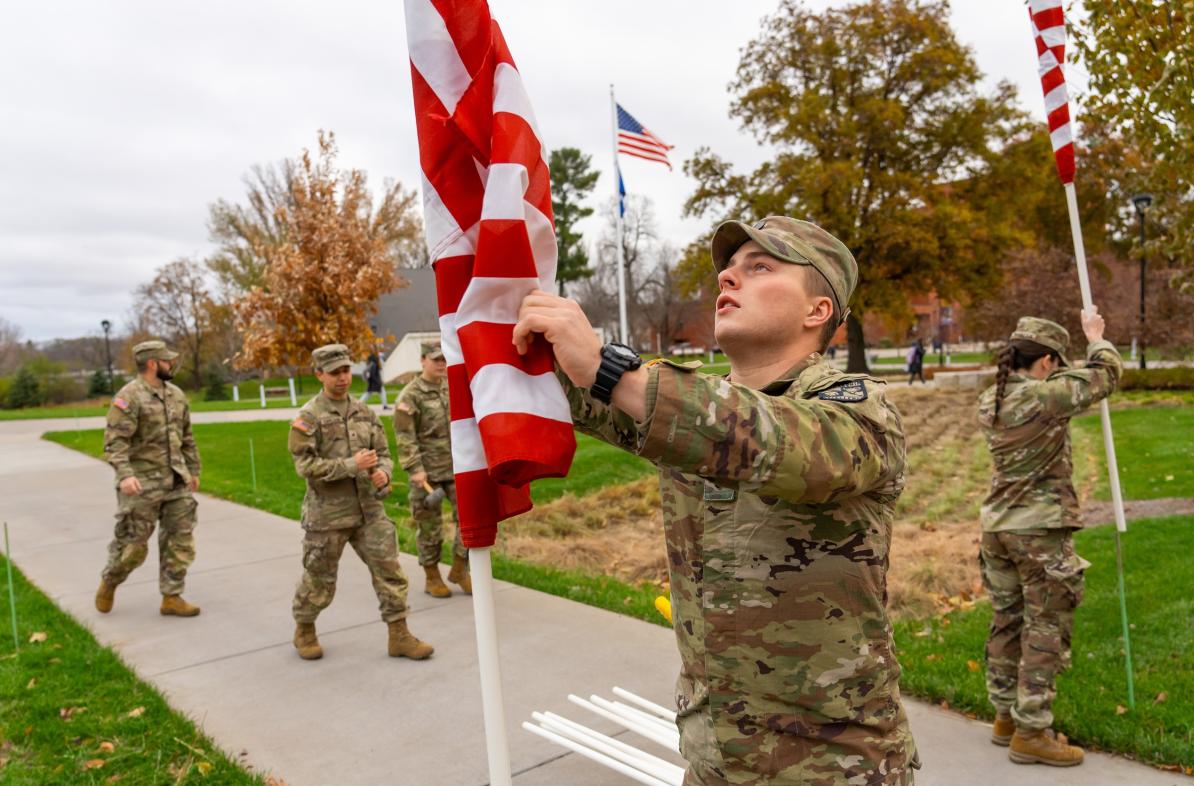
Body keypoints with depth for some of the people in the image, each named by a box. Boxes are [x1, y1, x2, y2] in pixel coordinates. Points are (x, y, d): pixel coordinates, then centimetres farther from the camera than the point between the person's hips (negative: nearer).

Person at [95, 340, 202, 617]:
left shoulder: (176, 395, 10)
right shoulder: (129, 396, -12)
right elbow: (115, 441, -19)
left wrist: (193, 470, 19)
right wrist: (124, 474, -31)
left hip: (177, 483, 6)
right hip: (142, 485, -6)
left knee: (180, 541, 4)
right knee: (132, 544, 4)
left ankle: (172, 598, 13)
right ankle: (109, 583, 32)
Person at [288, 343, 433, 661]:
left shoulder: (365, 413, 8)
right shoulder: (308, 417, -8)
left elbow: (383, 454, 10)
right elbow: (305, 465, -15)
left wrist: (382, 472, -12)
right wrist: (351, 465, -22)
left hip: (369, 509, 4)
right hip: (327, 514, -4)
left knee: (389, 570, 0)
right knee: (319, 580, 10)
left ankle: (399, 636, 10)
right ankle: (304, 631, 35)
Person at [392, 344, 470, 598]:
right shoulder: (410, 396, -9)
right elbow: (404, 436, -13)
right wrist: (415, 469, -19)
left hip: (457, 468, 5)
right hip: (427, 472, -5)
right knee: (429, 527, 6)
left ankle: (459, 569, 16)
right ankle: (432, 578, 22)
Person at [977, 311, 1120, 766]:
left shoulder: (989, 402, 3)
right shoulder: (1044, 397, -17)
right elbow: (1106, 375, -2)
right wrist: (1096, 336, 14)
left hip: (997, 527, 8)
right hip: (1040, 531, -8)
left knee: (1007, 623, 17)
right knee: (1045, 631, 3)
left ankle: (1006, 716, 28)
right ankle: (1031, 734, 10)